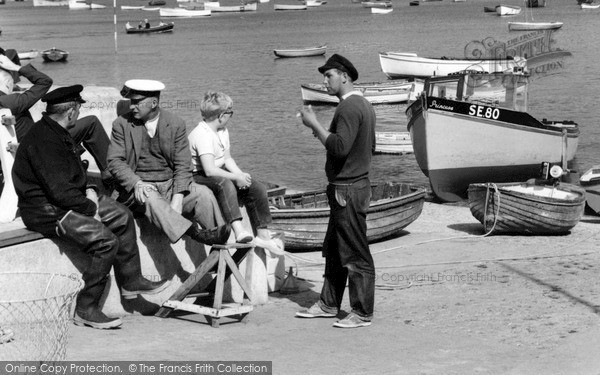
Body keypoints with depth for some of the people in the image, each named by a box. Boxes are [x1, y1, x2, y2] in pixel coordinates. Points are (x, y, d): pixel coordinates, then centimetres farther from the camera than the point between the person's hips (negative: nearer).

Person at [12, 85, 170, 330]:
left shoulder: (57, 133, 10)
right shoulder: (43, 141, -24)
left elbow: (74, 171, 23)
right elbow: (59, 191, -27)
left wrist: (89, 190, 4)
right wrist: (91, 208, -14)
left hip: (68, 199, 11)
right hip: (46, 211, -11)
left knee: (122, 217, 13)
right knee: (105, 241, -23)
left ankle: (131, 282, 22)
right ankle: (85, 311, -14)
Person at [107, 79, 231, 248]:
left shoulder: (176, 124, 5)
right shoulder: (122, 124, 3)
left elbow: (183, 165, 0)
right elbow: (115, 161, -3)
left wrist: (178, 198, -16)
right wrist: (136, 183, -23)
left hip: (169, 185, 2)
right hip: (137, 188, -2)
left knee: (203, 193, -24)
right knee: (150, 198, -36)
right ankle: (197, 234, -54)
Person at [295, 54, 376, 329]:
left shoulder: (349, 107, -17)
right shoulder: (363, 105, 15)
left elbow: (340, 147, -27)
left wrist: (314, 124, -18)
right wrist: (321, 131, 18)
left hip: (348, 190, -11)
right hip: (352, 185, 11)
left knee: (355, 254, -4)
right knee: (334, 249, 17)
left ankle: (362, 313, 2)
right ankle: (329, 304, 26)